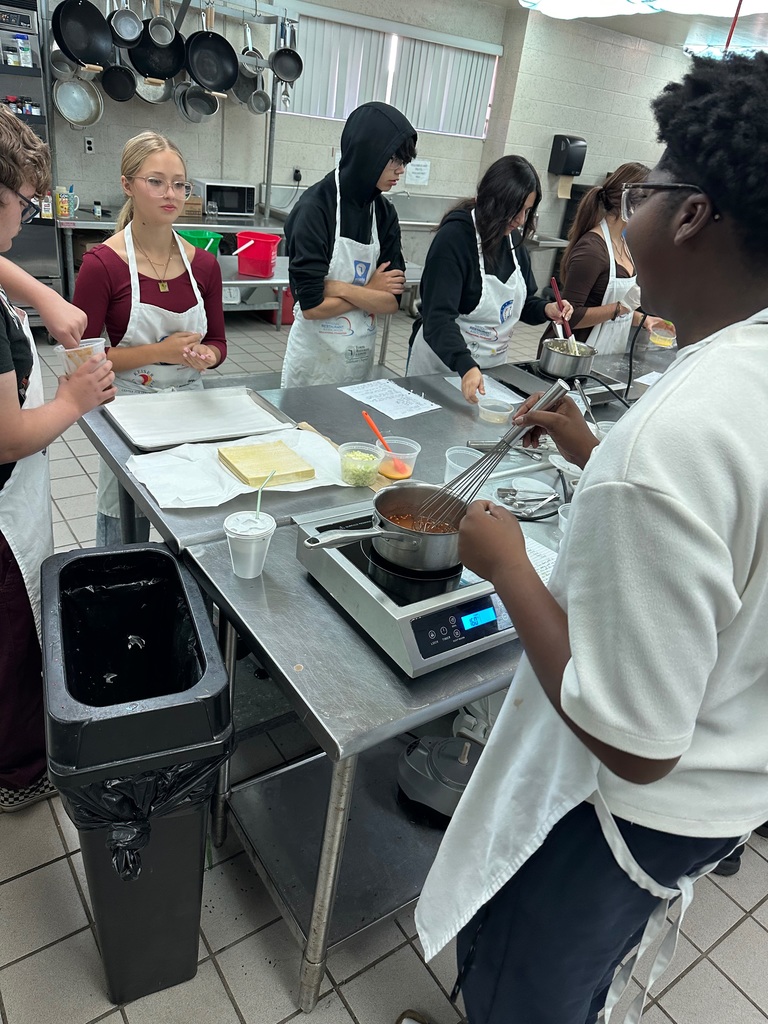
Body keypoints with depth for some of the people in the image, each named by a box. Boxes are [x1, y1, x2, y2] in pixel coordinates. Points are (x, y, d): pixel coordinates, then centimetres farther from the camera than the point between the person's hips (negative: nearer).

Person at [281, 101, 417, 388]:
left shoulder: (384, 213, 1)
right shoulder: (316, 207, -14)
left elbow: (392, 301, -5)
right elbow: (312, 304, -20)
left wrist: (340, 288, -18)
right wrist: (370, 292, -8)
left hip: (361, 355, 5)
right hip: (315, 356, -5)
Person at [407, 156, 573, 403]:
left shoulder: (513, 238, 2)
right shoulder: (455, 236, -20)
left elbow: (520, 301, 14)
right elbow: (439, 317, -31)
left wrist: (546, 309, -8)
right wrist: (466, 366, -46)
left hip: (491, 368, 7)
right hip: (442, 363, -6)